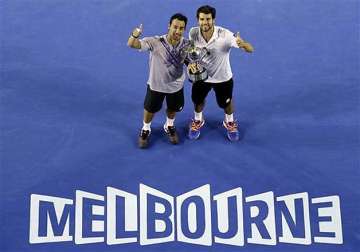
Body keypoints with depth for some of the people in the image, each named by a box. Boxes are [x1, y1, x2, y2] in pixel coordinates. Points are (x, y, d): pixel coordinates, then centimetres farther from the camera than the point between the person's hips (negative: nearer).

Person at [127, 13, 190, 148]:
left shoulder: (186, 45, -22)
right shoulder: (155, 42, -30)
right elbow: (132, 44, -35)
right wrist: (135, 35, -58)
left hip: (176, 85, 2)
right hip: (156, 84, -2)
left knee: (173, 109, 26)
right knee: (150, 109, 19)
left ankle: (169, 127, 58)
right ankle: (146, 129, 49)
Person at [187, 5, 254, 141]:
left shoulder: (225, 35, -31)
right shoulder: (193, 33, -21)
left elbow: (250, 49, -33)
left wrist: (243, 44, -56)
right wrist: (191, 62, -20)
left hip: (222, 77, -2)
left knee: (226, 103, 19)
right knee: (198, 100, 22)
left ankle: (230, 122, 52)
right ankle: (198, 120, 55)